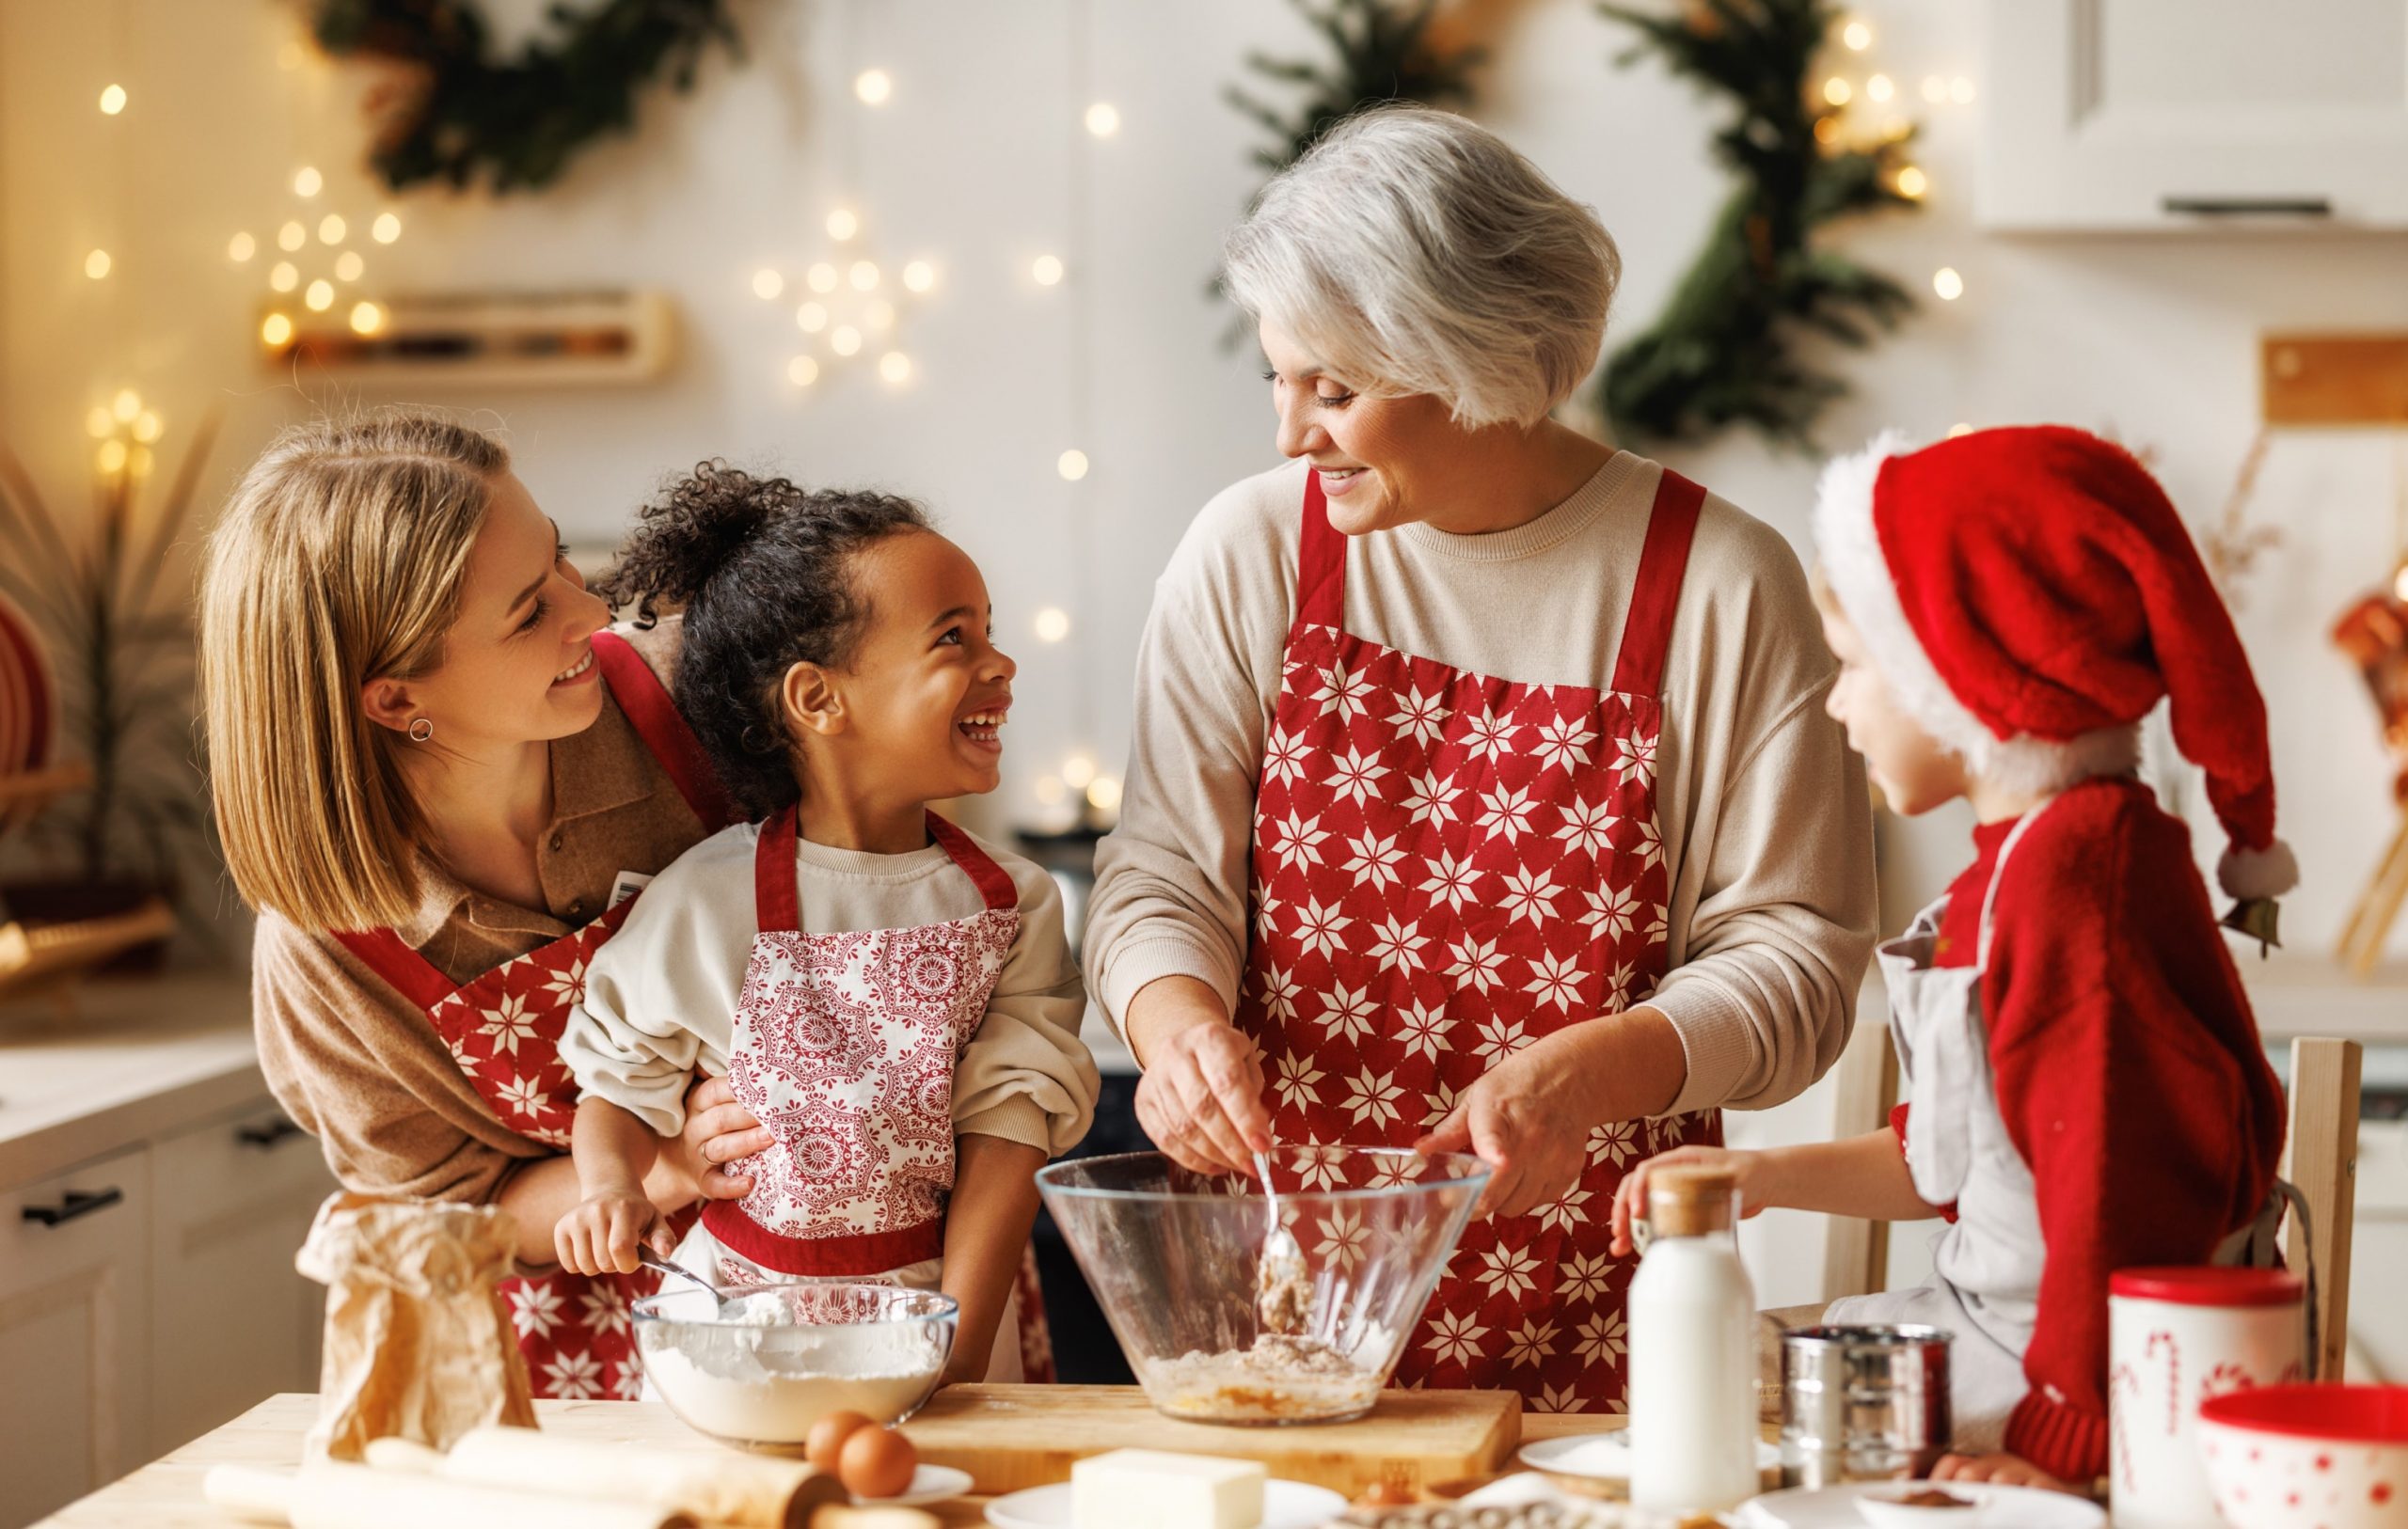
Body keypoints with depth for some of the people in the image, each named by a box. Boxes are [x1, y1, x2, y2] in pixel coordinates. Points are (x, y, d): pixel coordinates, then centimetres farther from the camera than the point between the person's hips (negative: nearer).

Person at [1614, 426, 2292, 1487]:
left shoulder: (2077, 865, -22)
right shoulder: (2028, 854, 14)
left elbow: (2125, 1182, -25)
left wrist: (2068, 1443, -22)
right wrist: (1769, 1178, 17)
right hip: (1979, 1315, 11)